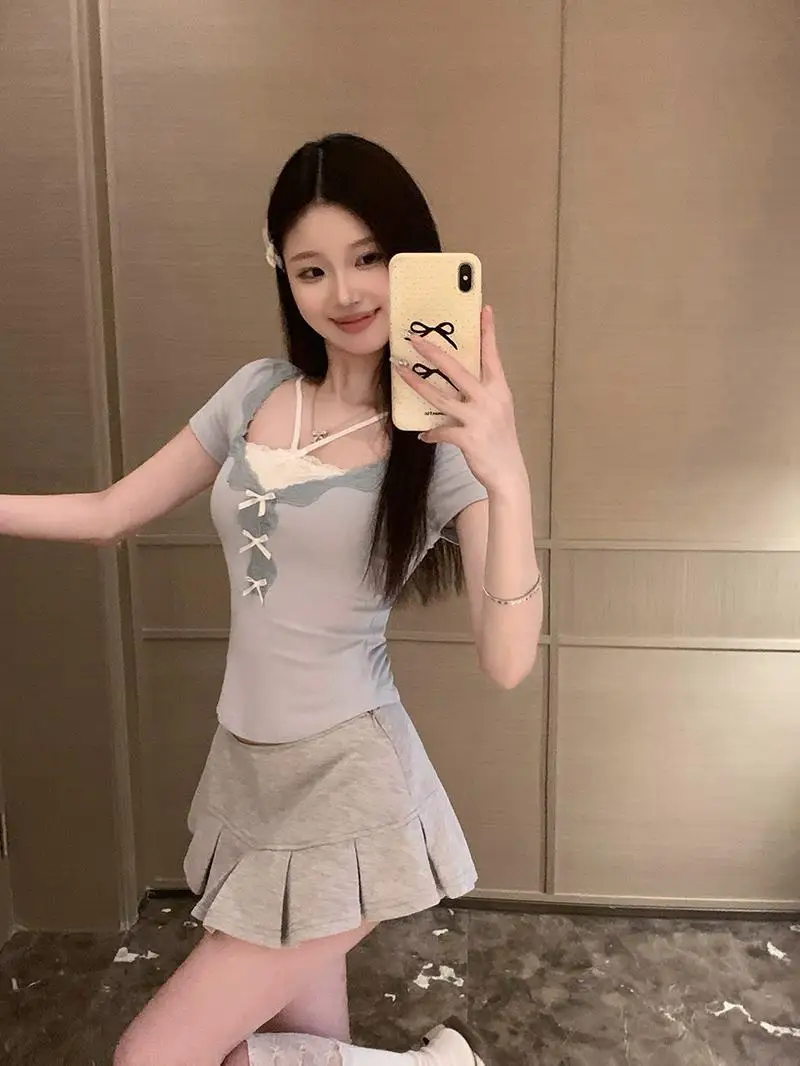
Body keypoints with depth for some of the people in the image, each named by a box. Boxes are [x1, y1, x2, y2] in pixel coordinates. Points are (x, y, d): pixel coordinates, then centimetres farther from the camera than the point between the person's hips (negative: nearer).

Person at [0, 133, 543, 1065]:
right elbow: (107, 514, 8)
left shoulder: (447, 438, -14)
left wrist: (509, 477, -37)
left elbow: (506, 663, -23)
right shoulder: (255, 394, 1)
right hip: (245, 769, 6)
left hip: (347, 785, -5)